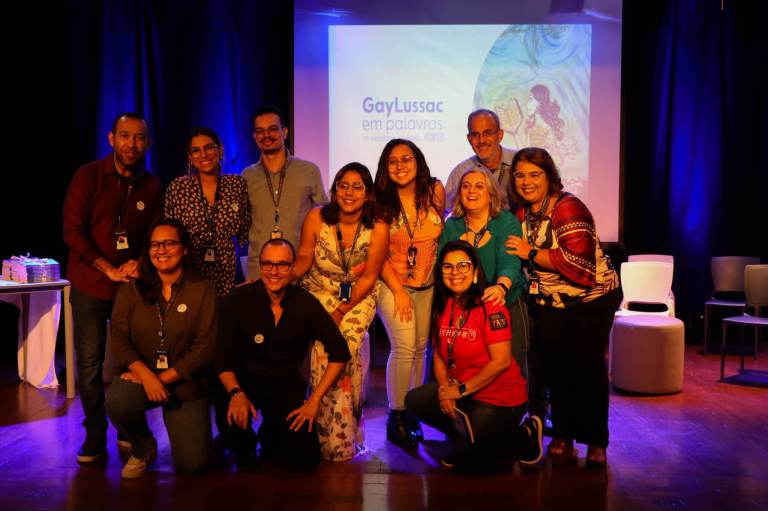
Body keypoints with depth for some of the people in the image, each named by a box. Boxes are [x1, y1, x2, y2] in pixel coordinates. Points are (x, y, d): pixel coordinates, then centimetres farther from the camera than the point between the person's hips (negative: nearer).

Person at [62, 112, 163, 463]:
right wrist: (109, 269, -15)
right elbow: (72, 230, -9)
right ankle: (95, 437, 14)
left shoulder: (152, 186, 5)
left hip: (133, 284, 2)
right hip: (90, 285, -2)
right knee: (90, 363, 0)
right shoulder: (88, 176, -3)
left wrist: (138, 265, -12)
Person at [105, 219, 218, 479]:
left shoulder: (202, 290, -4)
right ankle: (143, 448, 1)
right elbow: (119, 339, -4)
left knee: (192, 463, -9)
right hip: (141, 377, 1)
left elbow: (204, 348, -8)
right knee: (116, 401, -33)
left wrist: (164, 378, -15)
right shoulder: (131, 290, 3)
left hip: (184, 384, -1)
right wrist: (147, 375, -19)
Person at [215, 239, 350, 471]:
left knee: (307, 459, -13)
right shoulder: (238, 300, -11)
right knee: (233, 414, -35)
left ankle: (270, 435, 22)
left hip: (286, 385, 1)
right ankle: (244, 444, 4)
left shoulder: (306, 303, -8)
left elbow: (340, 353, -4)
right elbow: (223, 356, -10)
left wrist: (314, 400, -10)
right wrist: (236, 393, -29)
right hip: (245, 380, -1)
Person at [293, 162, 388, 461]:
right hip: (320, 292, 1)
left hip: (359, 297, -1)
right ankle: (337, 439, -6)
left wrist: (342, 311, -17)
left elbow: (368, 278, -9)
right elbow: (303, 261, -1)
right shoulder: (316, 218, -9)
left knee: (346, 346, -24)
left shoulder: (378, 229, -11)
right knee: (325, 347, -22)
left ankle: (338, 437, -8)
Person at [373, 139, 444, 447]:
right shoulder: (381, 201, -9)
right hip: (392, 284, -3)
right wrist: (399, 292, -11)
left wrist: (441, 273, 5)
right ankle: (396, 417, 1)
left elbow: (439, 233, 8)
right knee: (404, 347, -13)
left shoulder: (435, 190, -5)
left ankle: (412, 411, 21)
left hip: (428, 285, 3)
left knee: (420, 348, 6)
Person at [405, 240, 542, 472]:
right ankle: (468, 438, 9)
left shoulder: (490, 307, -19)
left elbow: (501, 361, -23)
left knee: (467, 462, -11)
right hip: (459, 391, 7)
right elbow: (439, 354, 7)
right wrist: (445, 388, -11)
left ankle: (523, 438, 12)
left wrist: (461, 390, -17)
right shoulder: (442, 307, 3)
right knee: (415, 401, -7)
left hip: (499, 398, -7)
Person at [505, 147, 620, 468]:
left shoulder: (568, 208, -22)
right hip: (549, 302, 6)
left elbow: (578, 262, -33)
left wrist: (531, 253, -27)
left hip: (591, 299, -6)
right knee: (555, 367, 4)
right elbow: (520, 258, 16)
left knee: (588, 366, -4)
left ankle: (596, 442, 9)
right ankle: (562, 436, 17)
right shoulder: (522, 212, 1)